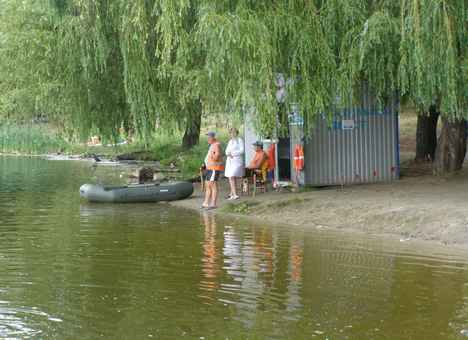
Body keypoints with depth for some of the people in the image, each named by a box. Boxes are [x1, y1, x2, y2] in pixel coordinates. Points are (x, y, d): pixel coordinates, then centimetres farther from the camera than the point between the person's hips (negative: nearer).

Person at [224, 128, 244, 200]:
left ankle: (233, 194, -15)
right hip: (230, 161, 8)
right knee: (231, 178, 5)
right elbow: (227, 150, 18)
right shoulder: (230, 141, 19)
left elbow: (242, 150, -12)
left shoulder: (240, 140, -4)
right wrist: (228, 153, -5)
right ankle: (233, 194, 11)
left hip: (237, 161, -7)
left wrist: (233, 153, -15)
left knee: (232, 177, -15)